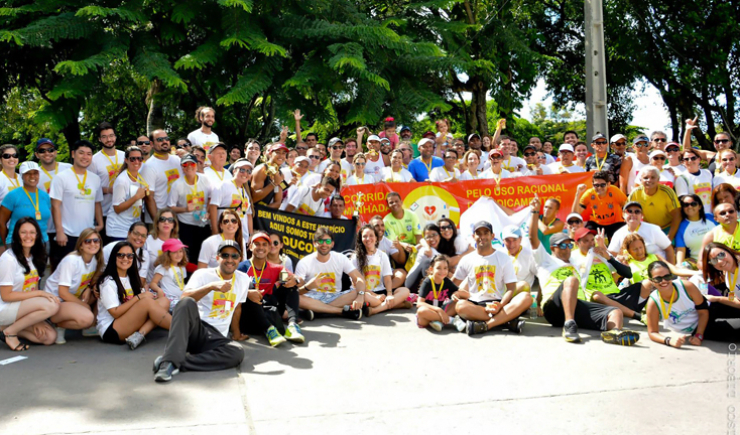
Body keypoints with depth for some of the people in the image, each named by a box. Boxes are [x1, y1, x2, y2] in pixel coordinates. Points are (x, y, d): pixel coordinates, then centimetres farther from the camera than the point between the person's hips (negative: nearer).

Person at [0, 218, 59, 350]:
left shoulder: (34, 257, 8)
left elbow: (34, 289, 6)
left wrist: (36, 321, -5)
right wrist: (40, 293, -20)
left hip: (22, 307, 8)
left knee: (50, 337, -9)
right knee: (51, 306, -28)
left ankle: (12, 327, 9)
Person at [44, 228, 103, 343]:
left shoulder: (96, 259, 0)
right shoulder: (71, 260, -21)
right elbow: (63, 293, -21)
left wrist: (89, 288, -13)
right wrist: (86, 306, -16)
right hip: (55, 301, -9)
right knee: (87, 317, -34)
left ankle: (89, 328, 1)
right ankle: (60, 326, -6)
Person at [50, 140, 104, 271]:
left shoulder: (95, 179, 11)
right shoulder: (62, 177, -3)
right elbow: (55, 206, -6)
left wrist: (100, 224, 4)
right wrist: (59, 231, -13)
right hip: (68, 235, -4)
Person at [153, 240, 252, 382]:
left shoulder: (243, 279, 15)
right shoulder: (203, 274, 1)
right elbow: (184, 298, -17)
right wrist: (212, 286, -26)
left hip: (216, 339, 3)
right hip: (195, 329, -3)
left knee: (237, 352, -32)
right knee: (188, 302, -35)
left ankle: (176, 364, -34)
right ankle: (170, 360, -43)